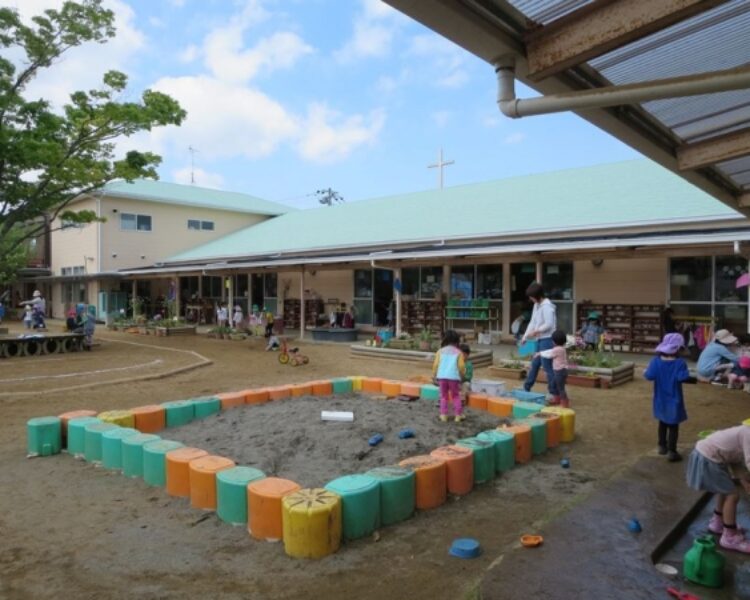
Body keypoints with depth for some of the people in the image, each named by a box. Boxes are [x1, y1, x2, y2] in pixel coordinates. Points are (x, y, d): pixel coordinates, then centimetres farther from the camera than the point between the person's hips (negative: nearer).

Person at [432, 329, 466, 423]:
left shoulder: (440, 351, 5)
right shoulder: (458, 352, 2)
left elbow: (436, 364, 0)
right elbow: (461, 366, -3)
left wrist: (434, 376, 9)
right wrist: (463, 375, 14)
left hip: (442, 376, 1)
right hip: (454, 377, -1)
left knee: (444, 396, 14)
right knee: (456, 396, 13)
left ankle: (443, 415, 11)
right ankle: (458, 415, 12)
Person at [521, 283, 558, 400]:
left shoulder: (547, 306, -16)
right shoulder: (536, 305, 12)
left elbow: (549, 324, -21)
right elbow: (532, 322, 15)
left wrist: (535, 331, -13)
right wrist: (525, 336, 11)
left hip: (547, 339, -9)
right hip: (540, 340, 9)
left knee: (547, 366, -5)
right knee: (535, 364, 17)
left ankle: (554, 393, 3)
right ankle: (526, 388, 28)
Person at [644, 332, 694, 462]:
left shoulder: (656, 361, -9)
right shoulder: (680, 362, -17)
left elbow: (649, 376, -18)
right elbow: (683, 378, -27)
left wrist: (645, 372, 3)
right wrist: (692, 379, -7)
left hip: (661, 400, 4)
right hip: (673, 400, -4)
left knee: (663, 422, 22)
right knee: (673, 425, 5)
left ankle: (662, 446, 32)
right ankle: (671, 452, 6)